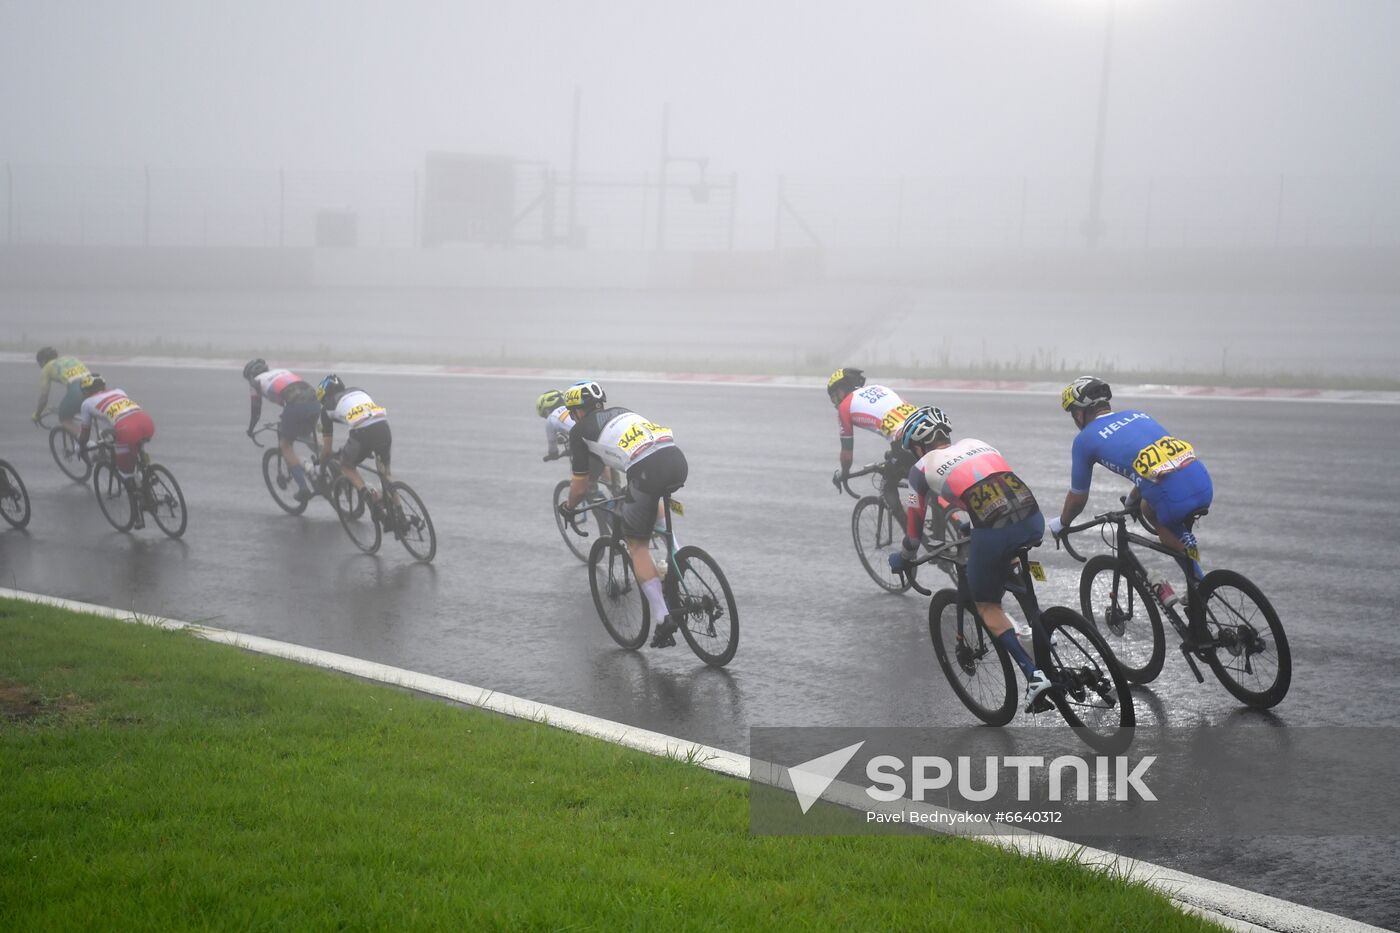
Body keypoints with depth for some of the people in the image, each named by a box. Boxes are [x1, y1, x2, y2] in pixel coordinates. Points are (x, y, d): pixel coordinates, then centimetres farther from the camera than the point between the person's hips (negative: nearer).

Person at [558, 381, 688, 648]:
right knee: (653, 502, 39)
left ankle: (664, 618, 0)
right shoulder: (622, 412, 32)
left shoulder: (580, 430, 16)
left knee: (637, 544, 10)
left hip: (648, 473, -6)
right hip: (678, 461, 6)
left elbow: (580, 486, 21)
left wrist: (569, 507, 42)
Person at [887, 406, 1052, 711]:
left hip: (994, 532, -5)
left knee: (986, 605, 15)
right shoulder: (977, 443, 29)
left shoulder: (922, 467, 17)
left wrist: (903, 558, 44)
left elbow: (915, 521, 26)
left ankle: (1033, 674, 1)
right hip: (1033, 518, 5)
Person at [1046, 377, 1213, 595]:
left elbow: (1077, 499, 20)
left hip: (1175, 501, -5)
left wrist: (1061, 524, 40)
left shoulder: (1085, 439, 9)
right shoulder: (1136, 414, 26)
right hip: (1205, 486, 5)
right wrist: (1132, 501, 58)